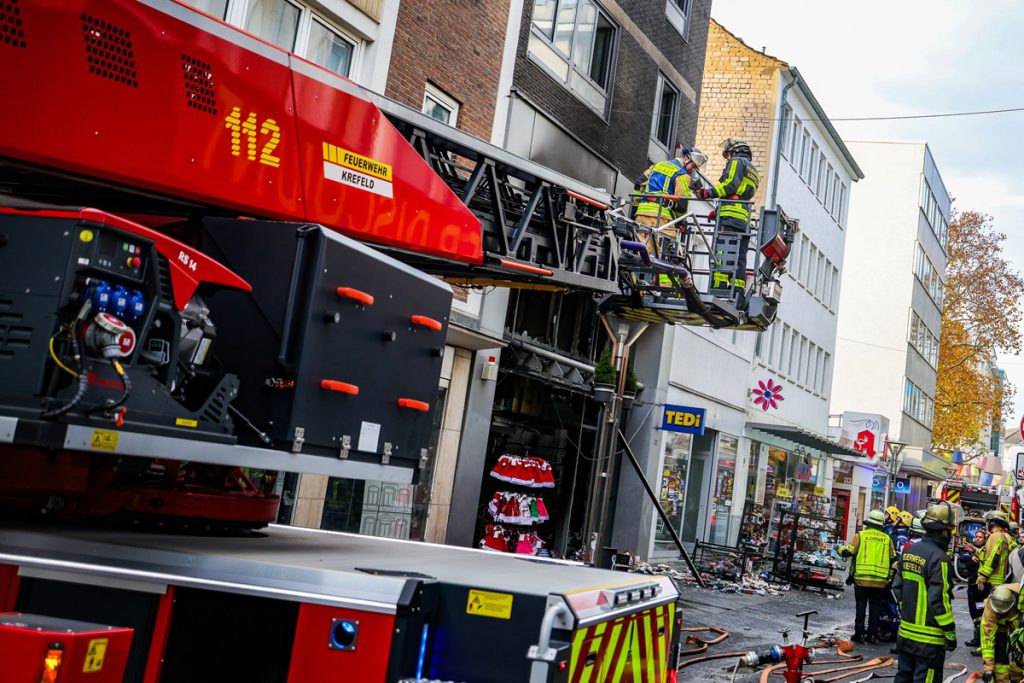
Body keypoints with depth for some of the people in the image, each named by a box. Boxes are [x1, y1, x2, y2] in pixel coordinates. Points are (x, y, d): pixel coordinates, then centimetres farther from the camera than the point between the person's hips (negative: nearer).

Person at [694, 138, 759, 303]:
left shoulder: (737, 161, 7)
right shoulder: (753, 171, 34)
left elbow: (731, 184, -11)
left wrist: (709, 192, -11)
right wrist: (718, 211, 22)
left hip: (731, 217, -9)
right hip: (745, 220, 9)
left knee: (721, 253, -15)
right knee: (739, 259, 5)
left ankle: (719, 289, -24)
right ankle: (738, 294, 1)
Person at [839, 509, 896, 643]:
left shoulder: (860, 535, -5)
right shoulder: (887, 539, 5)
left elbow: (849, 552, -8)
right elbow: (893, 559, 11)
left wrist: (841, 550, 12)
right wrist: (889, 577, 24)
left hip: (862, 579, -2)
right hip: (880, 581, 2)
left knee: (861, 606, 6)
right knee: (875, 607, 11)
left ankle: (859, 634, 7)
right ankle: (871, 635, 12)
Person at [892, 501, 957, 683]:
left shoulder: (909, 551, 7)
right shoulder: (939, 558, -18)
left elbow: (897, 587, 12)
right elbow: (938, 600, -20)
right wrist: (950, 633, -11)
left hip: (906, 631, 8)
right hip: (929, 637, -8)